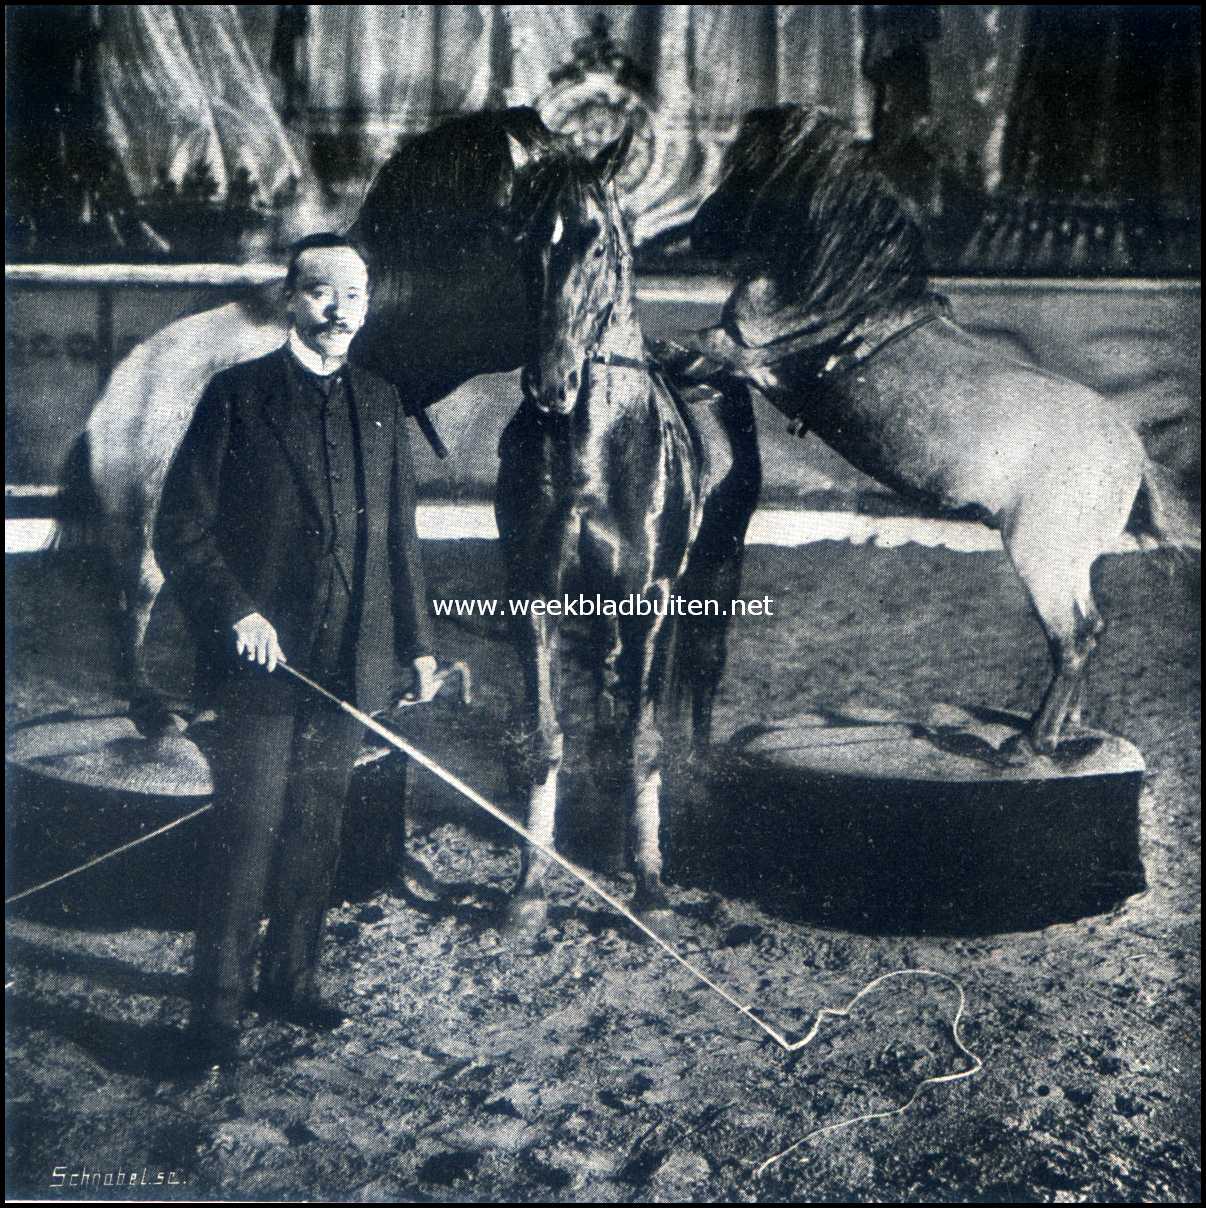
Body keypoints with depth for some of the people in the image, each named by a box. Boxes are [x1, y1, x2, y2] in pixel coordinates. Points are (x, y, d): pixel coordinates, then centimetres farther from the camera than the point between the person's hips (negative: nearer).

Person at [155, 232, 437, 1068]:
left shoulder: (380, 403, 12)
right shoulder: (238, 396, -3)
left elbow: (400, 535, 16)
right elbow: (181, 528, -6)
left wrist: (417, 640, 13)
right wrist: (235, 613, -17)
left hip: (349, 662, 5)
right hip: (264, 662, -5)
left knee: (317, 833, 13)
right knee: (248, 836, -2)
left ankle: (292, 978, 29)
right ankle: (217, 1008, 11)